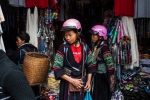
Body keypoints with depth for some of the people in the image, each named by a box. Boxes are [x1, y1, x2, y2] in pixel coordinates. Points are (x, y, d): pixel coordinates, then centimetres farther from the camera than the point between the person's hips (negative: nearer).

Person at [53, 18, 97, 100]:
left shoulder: (85, 47, -1)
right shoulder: (63, 48, -10)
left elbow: (91, 65, 9)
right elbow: (57, 68, -13)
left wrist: (88, 81, 2)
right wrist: (72, 80, -16)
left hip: (81, 83, 3)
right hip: (67, 83, -3)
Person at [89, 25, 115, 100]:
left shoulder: (104, 47, -21)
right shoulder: (95, 46, 5)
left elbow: (109, 62, -22)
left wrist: (111, 75, -19)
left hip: (102, 75, -8)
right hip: (96, 74, 8)